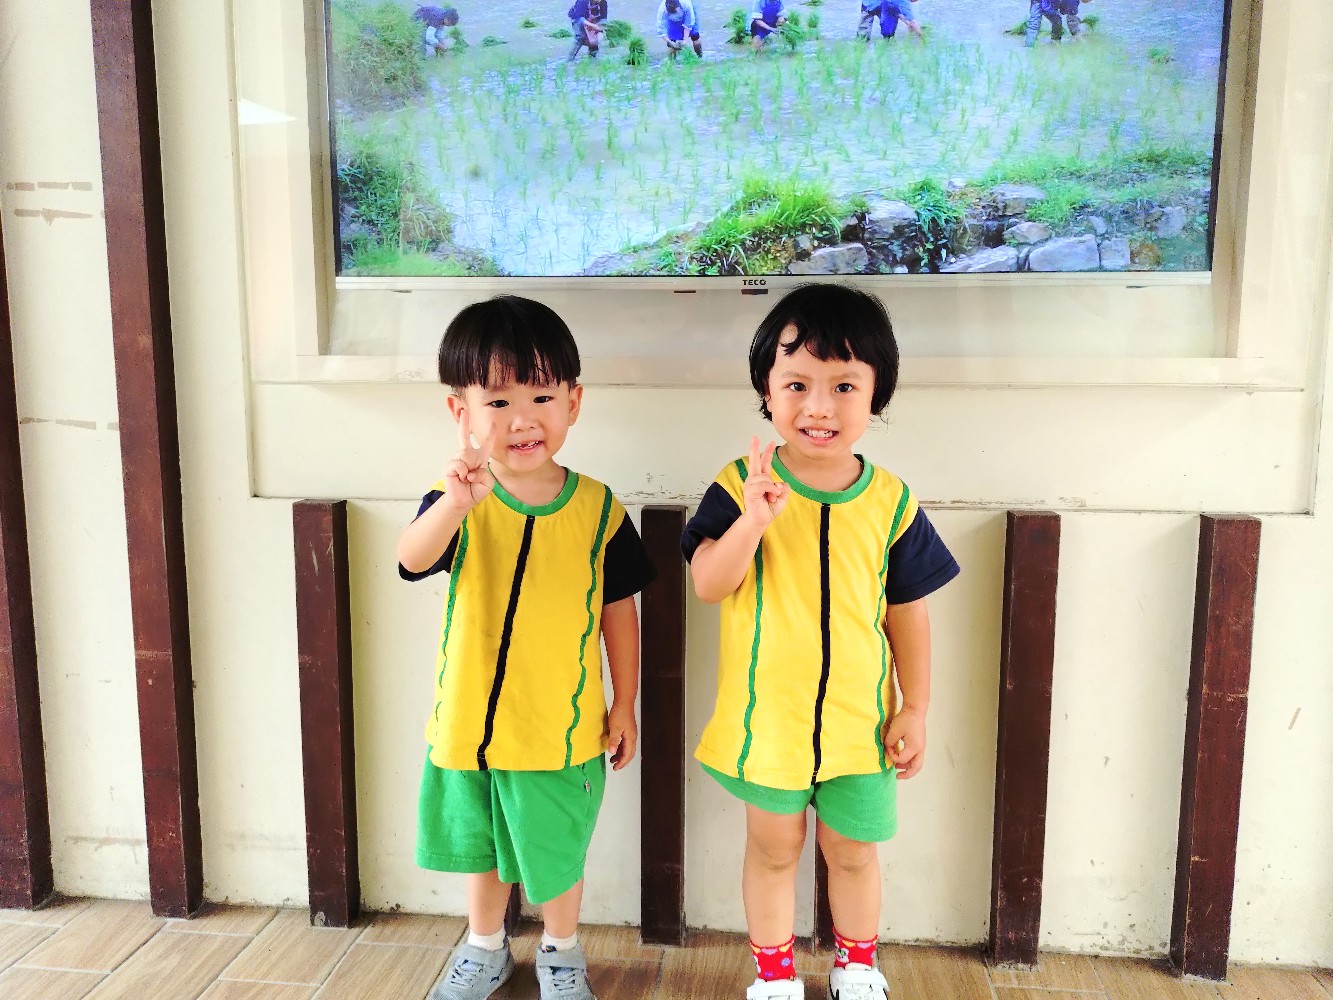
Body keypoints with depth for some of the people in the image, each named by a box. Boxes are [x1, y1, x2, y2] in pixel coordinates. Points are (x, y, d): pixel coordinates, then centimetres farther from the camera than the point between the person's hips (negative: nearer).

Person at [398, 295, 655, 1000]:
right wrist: (455, 504, -50)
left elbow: (618, 610, -2)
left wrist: (624, 705, 2)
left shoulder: (597, 509, -10)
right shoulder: (457, 499, -11)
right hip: (468, 723, 2)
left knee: (555, 858, 16)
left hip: (560, 730, -1)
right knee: (481, 848, 24)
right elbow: (412, 560, -31)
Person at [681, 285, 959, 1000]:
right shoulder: (742, 484, -11)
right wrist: (753, 520, -33)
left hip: (860, 721, 1)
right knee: (773, 849, 17)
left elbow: (906, 612, 1)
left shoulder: (890, 502, -6)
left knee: (852, 852, 19)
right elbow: (707, 584, -17)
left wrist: (916, 709, 2)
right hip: (766, 717, -1)